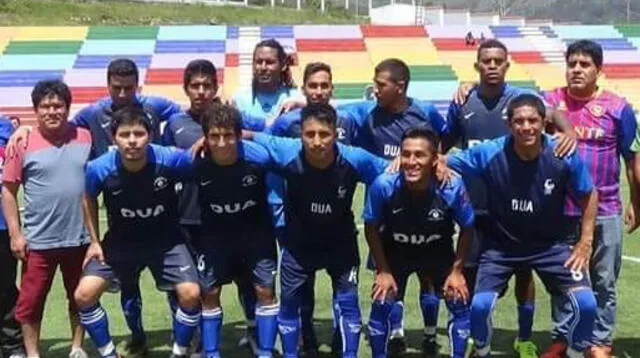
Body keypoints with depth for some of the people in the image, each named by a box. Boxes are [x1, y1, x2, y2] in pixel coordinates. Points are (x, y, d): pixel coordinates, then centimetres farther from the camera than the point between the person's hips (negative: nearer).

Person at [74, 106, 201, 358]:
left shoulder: (170, 159, -26)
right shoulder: (99, 168, -21)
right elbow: (89, 198, 2)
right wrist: (94, 241, 4)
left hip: (166, 239, -1)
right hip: (121, 241, 1)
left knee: (191, 294, -17)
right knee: (84, 295, -9)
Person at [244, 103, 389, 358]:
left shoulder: (355, 159, -28)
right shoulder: (287, 153, -29)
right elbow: (255, 137, -11)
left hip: (341, 241, 0)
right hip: (298, 242, 1)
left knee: (348, 302, 4)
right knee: (289, 301, 9)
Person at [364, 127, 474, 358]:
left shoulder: (452, 187, -30)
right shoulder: (383, 185, -31)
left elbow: (466, 228, -10)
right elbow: (371, 228, -13)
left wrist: (457, 270, -9)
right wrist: (383, 270, -9)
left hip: (438, 252, 1)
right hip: (395, 252, 0)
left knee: (459, 302, -3)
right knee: (381, 304, -6)